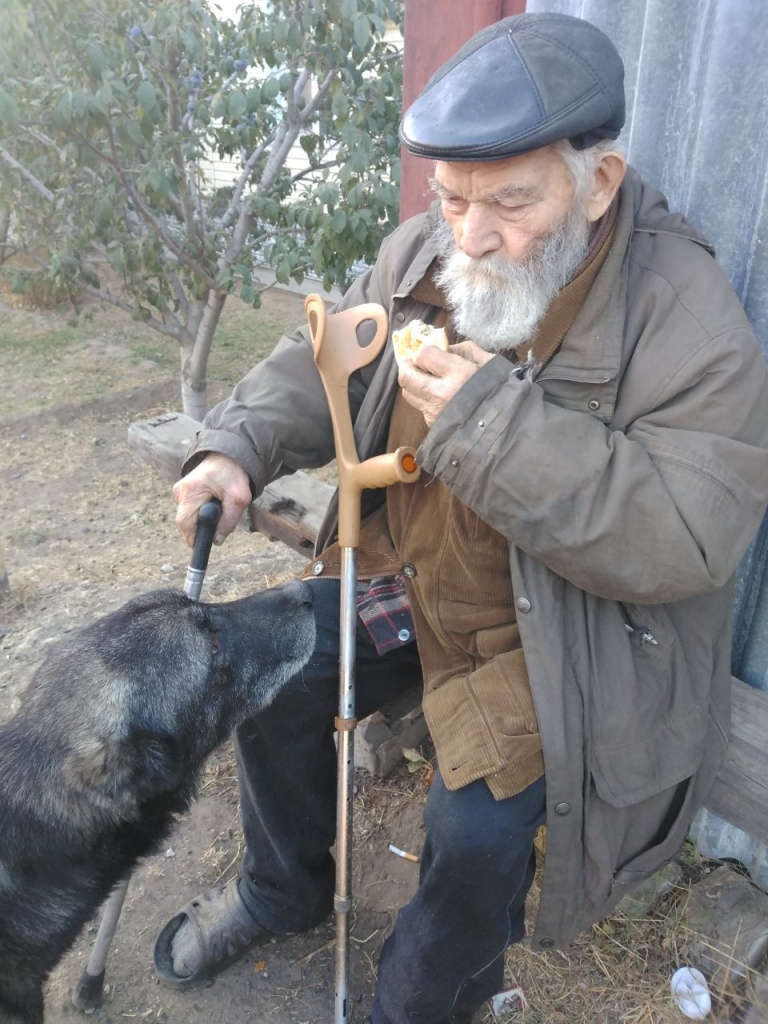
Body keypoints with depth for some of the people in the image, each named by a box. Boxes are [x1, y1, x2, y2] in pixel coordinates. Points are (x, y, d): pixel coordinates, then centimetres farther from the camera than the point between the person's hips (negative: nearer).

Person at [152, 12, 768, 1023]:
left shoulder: (686, 318, -21)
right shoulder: (426, 250, -3)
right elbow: (322, 363, 8)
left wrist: (497, 424, -34)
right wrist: (236, 448, -11)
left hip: (560, 627, -5)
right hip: (403, 570, 6)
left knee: (479, 828, -18)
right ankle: (283, 890, 36)